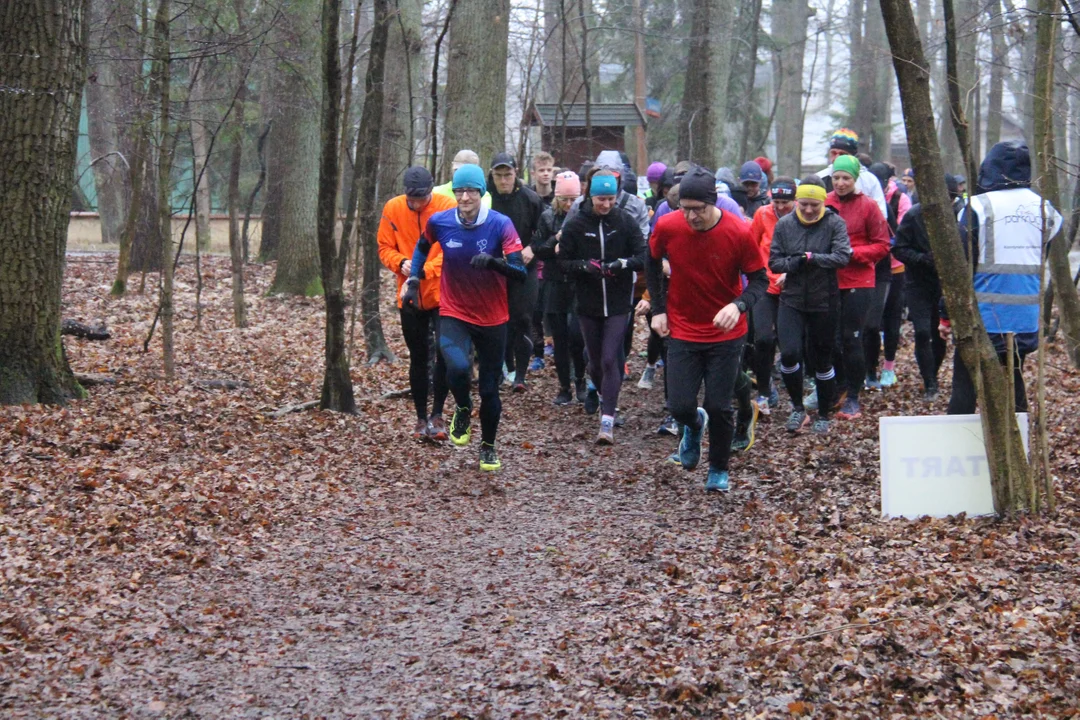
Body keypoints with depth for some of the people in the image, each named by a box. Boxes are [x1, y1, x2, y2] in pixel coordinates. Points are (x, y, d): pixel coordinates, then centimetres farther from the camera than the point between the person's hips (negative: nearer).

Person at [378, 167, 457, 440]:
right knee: (418, 358, 11)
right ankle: (422, 418, 21)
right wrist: (401, 263, -17)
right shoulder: (392, 208, -2)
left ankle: (437, 414, 4)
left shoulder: (448, 207, -11)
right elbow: (385, 247, 3)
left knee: (445, 353, -9)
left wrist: (425, 269, -27)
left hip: (443, 294, -3)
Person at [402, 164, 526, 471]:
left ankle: (488, 446, 34)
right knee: (458, 368, -28)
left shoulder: (500, 224, -14)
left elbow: (520, 273, -20)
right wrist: (413, 280, 9)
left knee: (490, 388, 9)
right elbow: (422, 247, 16)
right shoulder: (440, 222, -8)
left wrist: (493, 261, -37)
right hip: (454, 315, 0)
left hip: (492, 318, 0)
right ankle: (463, 410, 6)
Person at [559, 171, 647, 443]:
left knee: (610, 359, -11)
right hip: (588, 304, 2)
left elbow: (643, 258, -4)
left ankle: (607, 421, -11)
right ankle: (605, 396, 40)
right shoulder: (575, 224, -3)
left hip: (618, 303, -2)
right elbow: (563, 262, 0)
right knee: (595, 361, 12)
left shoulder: (626, 222, -5)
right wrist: (584, 265, -19)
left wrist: (624, 263, -24)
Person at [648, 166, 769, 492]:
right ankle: (694, 425, 35)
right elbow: (652, 263, 8)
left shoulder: (739, 233, -18)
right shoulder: (667, 227, -13)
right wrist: (658, 309, 3)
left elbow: (759, 279, -9)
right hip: (682, 331, 1)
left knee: (719, 407, -1)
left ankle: (719, 470, 25)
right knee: (681, 407, -4)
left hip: (726, 334, -1)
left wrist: (738, 305, -29)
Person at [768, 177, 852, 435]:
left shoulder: (835, 223, -7)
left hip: (824, 302, -1)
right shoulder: (784, 224, -1)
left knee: (822, 359, 9)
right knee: (789, 353, -16)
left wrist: (811, 258, -27)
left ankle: (823, 416, 26)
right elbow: (774, 261, -1)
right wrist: (793, 263, -20)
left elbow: (843, 256, -19)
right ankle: (797, 408, 6)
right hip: (792, 300, 1)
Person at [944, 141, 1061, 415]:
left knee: (965, 388, 3)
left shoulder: (979, 206, -10)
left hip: (983, 317, -4)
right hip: (1027, 318, 5)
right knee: (1013, 384, 16)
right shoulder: (1042, 207, 4)